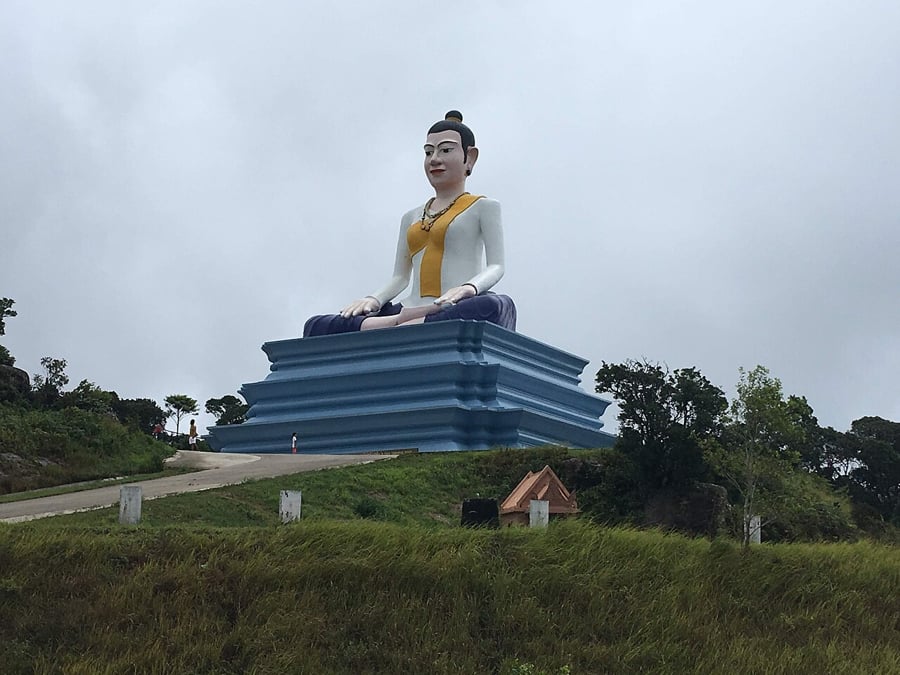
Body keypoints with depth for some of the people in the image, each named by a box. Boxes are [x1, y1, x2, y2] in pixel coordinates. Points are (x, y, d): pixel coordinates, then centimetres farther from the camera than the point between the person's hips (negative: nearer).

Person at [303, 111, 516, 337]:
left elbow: (496, 266, 2)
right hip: (410, 311, 4)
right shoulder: (411, 217, 26)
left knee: (495, 307, -42)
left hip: (456, 313, -4)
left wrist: (469, 287, -21)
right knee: (317, 326, -16)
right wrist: (374, 299, -1)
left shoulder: (483, 207, 13)